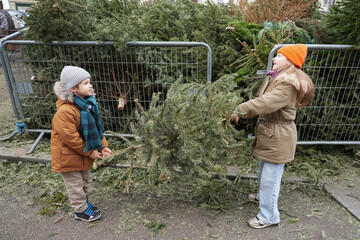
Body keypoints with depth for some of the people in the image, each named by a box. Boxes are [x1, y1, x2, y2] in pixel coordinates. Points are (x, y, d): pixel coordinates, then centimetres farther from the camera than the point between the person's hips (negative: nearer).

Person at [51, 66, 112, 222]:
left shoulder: (88, 104, -2)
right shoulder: (65, 111, -29)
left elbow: (96, 128, 5)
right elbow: (70, 137, -27)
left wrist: (102, 146, 1)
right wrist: (89, 152, -20)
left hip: (84, 153, 8)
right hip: (69, 156, -8)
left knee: (85, 180, 24)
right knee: (75, 184, 10)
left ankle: (84, 202, 46)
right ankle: (81, 211, 29)